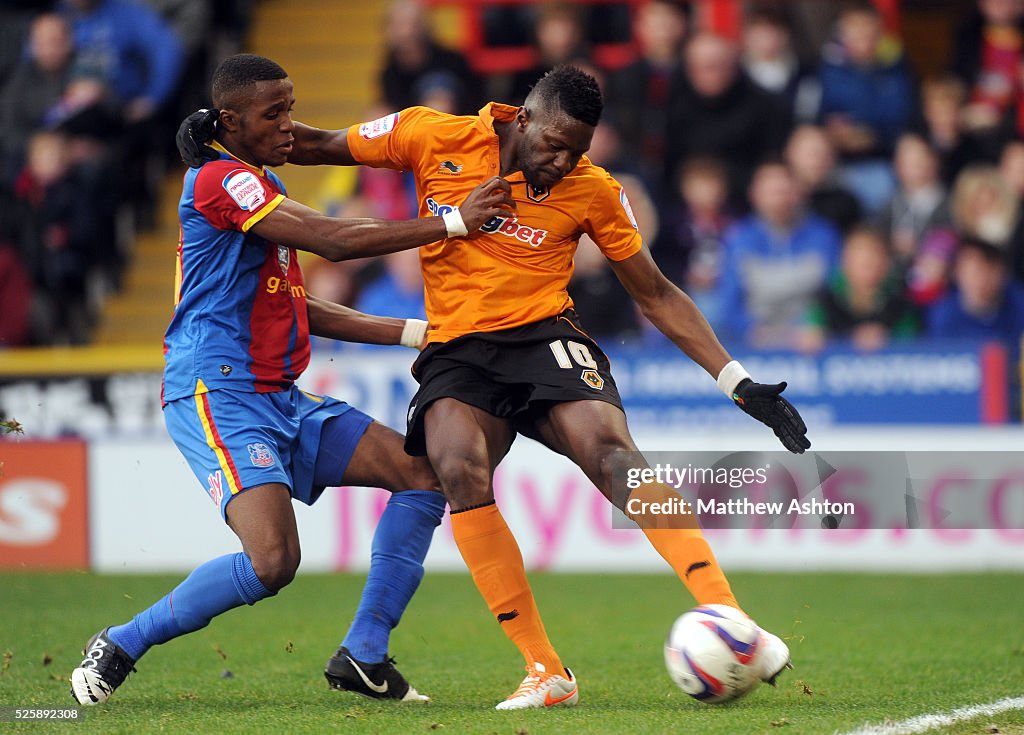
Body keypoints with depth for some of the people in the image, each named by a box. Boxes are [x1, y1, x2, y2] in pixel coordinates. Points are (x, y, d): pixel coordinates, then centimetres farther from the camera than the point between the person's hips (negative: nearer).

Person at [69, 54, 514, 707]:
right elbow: (337, 240, -20)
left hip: (281, 399, 10)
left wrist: (416, 332, 16)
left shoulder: (263, 187, 20)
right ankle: (119, 648, -6)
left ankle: (363, 656, 8)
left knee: (423, 474, 3)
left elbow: (299, 309, 22)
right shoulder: (220, 180, -13)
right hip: (218, 394, -10)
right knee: (272, 562, -26)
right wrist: (454, 221, -16)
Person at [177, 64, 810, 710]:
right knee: (461, 472, -30)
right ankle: (546, 673, -24)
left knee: (611, 452, -30)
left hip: (544, 337, 0)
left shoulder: (593, 191, 0)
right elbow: (317, 145, 11)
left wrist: (740, 384, 2)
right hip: (456, 353, 1)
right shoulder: (436, 138, -2)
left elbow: (657, 295, 8)